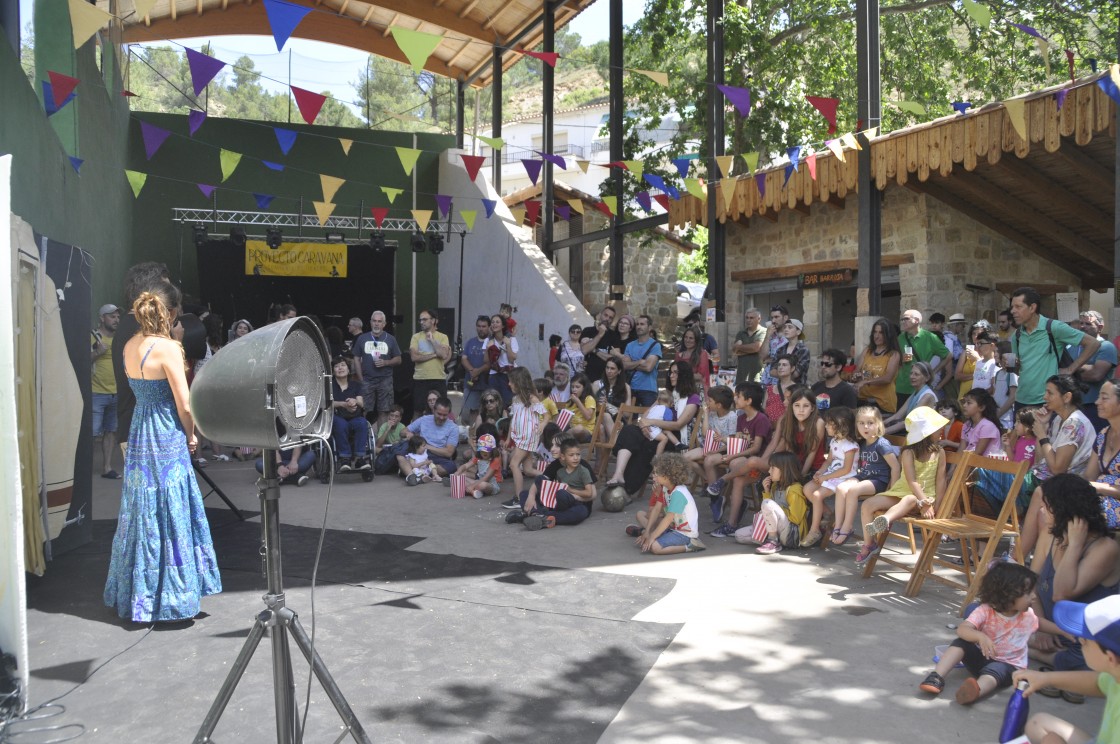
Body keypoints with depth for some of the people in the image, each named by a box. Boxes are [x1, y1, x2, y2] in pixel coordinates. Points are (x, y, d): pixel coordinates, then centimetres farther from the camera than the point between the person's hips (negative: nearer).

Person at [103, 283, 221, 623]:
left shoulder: (129, 346, 5)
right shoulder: (167, 348, -18)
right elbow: (184, 404, -15)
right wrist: (191, 435, 0)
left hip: (139, 433, 8)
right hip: (167, 439, -8)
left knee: (141, 513, 16)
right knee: (169, 515, 1)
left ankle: (135, 595, 26)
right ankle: (168, 598, 9)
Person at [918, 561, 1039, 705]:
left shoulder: (1029, 616, -7)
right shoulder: (985, 611, -18)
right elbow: (962, 629, -34)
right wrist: (980, 636, -49)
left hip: (1008, 665, -1)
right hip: (982, 657, 1)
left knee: (994, 671, -36)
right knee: (961, 642, -26)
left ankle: (976, 691, -70)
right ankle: (937, 677, -34)